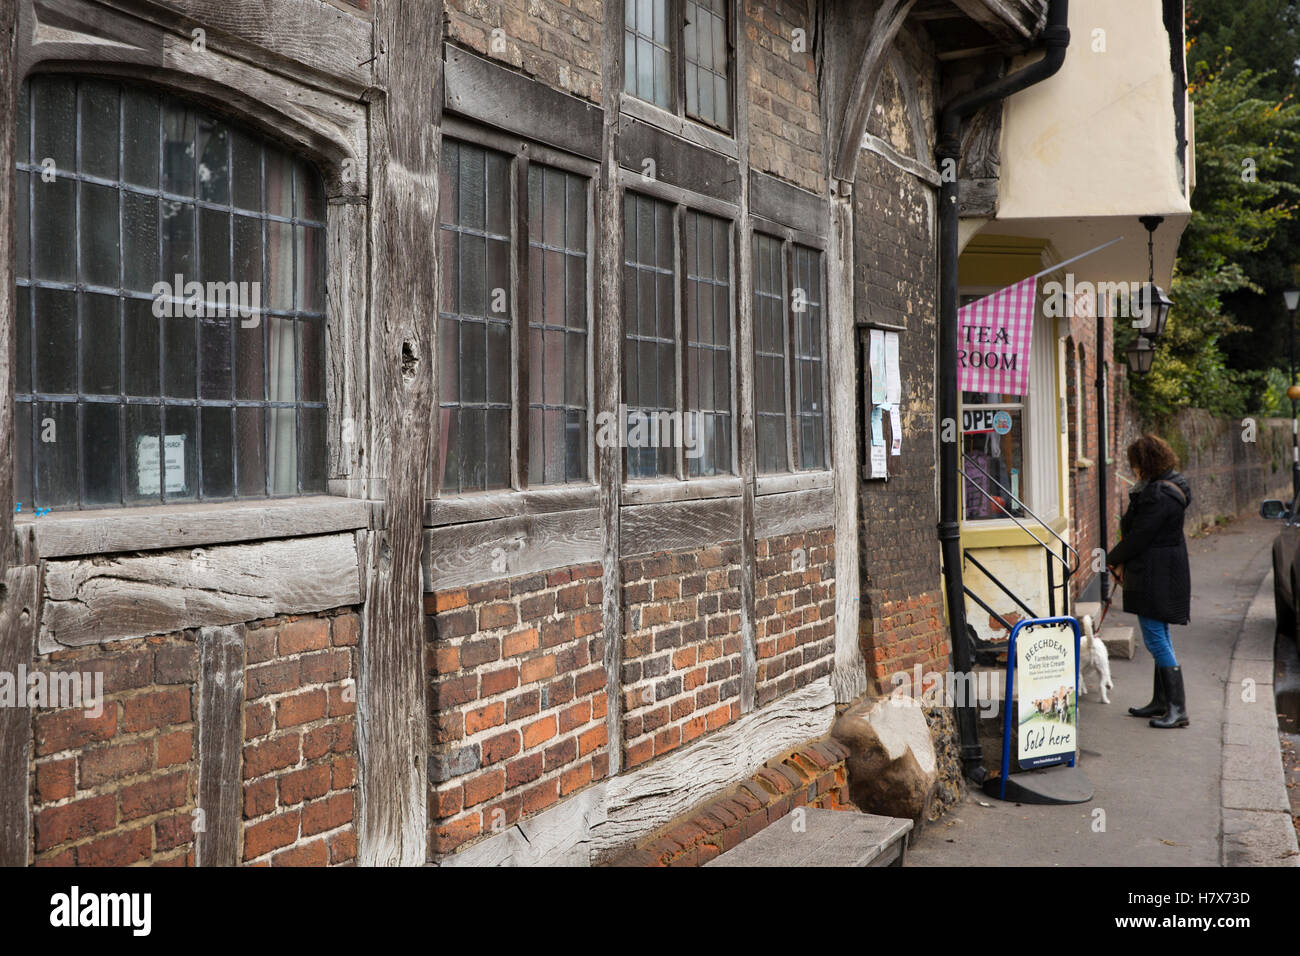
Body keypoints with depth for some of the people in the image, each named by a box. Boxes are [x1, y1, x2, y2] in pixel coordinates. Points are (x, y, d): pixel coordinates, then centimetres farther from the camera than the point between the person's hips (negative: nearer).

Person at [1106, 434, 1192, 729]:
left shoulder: (1158, 497, -22)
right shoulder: (1168, 486, 12)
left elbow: (1139, 536, -19)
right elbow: (1137, 529, 15)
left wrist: (1114, 560, -3)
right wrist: (1124, 562, 11)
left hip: (1156, 577, -11)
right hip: (1163, 573, 11)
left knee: (1155, 638, -8)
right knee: (1160, 637, 16)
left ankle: (1177, 708, -6)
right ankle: (1161, 702, 25)